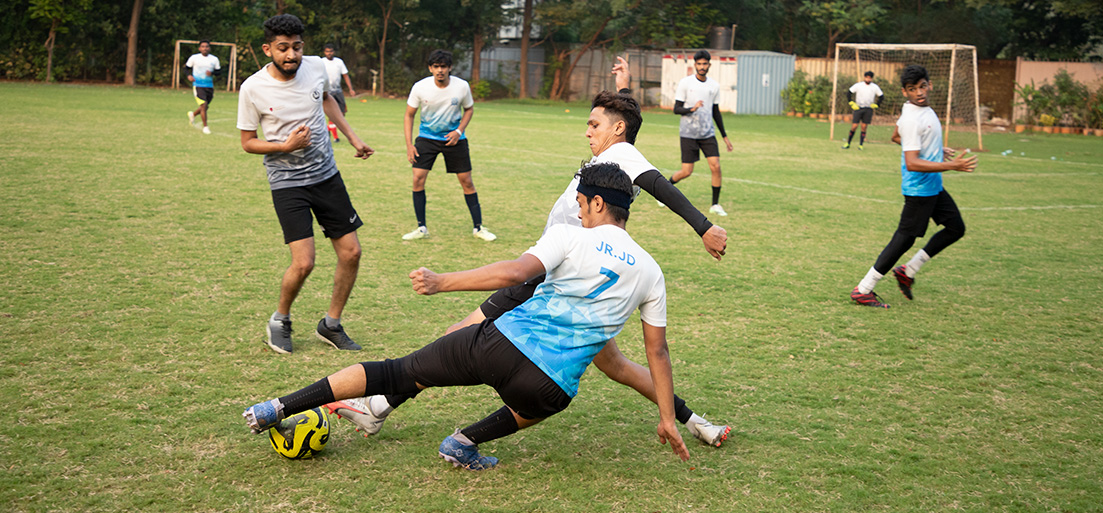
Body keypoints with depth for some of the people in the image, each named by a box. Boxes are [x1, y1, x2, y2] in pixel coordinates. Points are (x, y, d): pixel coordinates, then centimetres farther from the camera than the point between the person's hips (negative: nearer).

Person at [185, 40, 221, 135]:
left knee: (204, 107, 13)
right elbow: (187, 67, 10)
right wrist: (189, 75, -9)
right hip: (198, 85, -4)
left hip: (209, 86, 4)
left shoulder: (214, 59, 5)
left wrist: (212, 73, -12)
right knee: (203, 105, -16)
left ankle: (192, 114, 44)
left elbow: (219, 71, 9)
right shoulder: (194, 58, -1)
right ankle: (205, 126, -3)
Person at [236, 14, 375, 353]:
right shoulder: (253, 89, -15)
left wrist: (352, 137, 17)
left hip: (327, 175, 5)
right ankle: (280, 320, 14)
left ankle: (331, 325, 23)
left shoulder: (315, 67, -4)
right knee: (303, 263, -16)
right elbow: (247, 142, -5)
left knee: (351, 252, 3)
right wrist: (286, 145, -20)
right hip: (287, 183, -5)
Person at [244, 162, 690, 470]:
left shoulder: (569, 237, 0)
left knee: (397, 373, 12)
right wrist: (666, 417, 23)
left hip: (502, 342, -2)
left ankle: (280, 407, 12)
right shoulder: (650, 273, 10)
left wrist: (441, 282, -17)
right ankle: (465, 442, 20)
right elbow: (657, 351, 15)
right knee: (534, 406, 40)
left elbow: (514, 272, -18)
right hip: (550, 388, 2)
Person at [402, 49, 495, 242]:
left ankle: (478, 227, 13)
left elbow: (469, 109, 5)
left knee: (466, 181, -1)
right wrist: (409, 145, -10)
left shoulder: (462, 86, -14)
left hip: (453, 137, 0)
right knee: (418, 178, -12)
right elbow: (409, 115, -3)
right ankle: (421, 228, 1)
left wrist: (459, 131, -11)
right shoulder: (420, 87, -15)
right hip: (426, 137, 0)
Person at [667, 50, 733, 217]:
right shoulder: (685, 83, -5)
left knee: (716, 166, -10)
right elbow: (676, 109, -5)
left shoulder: (714, 85, 7)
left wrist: (725, 136, 17)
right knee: (686, 172, -5)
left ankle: (715, 205, 2)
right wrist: (692, 109, -25)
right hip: (688, 133, -3)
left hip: (708, 133, 3)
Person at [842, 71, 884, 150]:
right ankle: (848, 143, 6)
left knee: (864, 127, 0)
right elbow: (848, 93, 6)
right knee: (854, 126, -6)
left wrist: (875, 105, 5)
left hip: (868, 110, 1)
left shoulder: (875, 87, 6)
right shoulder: (858, 85, 1)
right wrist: (852, 103, -1)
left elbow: (881, 96, 16)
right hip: (858, 108, -1)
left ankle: (861, 145, 8)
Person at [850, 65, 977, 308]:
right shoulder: (912, 119, -24)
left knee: (956, 228, 14)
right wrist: (952, 166, -32)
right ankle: (863, 291, 0)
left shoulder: (923, 108, 6)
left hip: (934, 186, 10)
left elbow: (896, 137, 22)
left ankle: (907, 272, 18)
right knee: (905, 238, -6)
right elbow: (912, 164, -29)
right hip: (919, 188, -10)